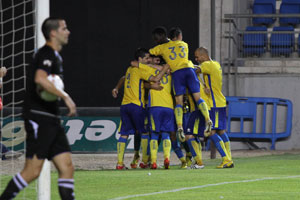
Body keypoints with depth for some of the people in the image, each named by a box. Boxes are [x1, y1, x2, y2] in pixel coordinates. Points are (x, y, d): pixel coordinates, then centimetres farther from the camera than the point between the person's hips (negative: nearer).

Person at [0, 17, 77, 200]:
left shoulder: (55, 56, 19)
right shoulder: (46, 54, -12)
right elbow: (40, 79, -31)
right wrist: (65, 96, -29)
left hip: (51, 119, 10)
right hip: (39, 118, -10)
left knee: (67, 168, 2)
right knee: (33, 171, -10)